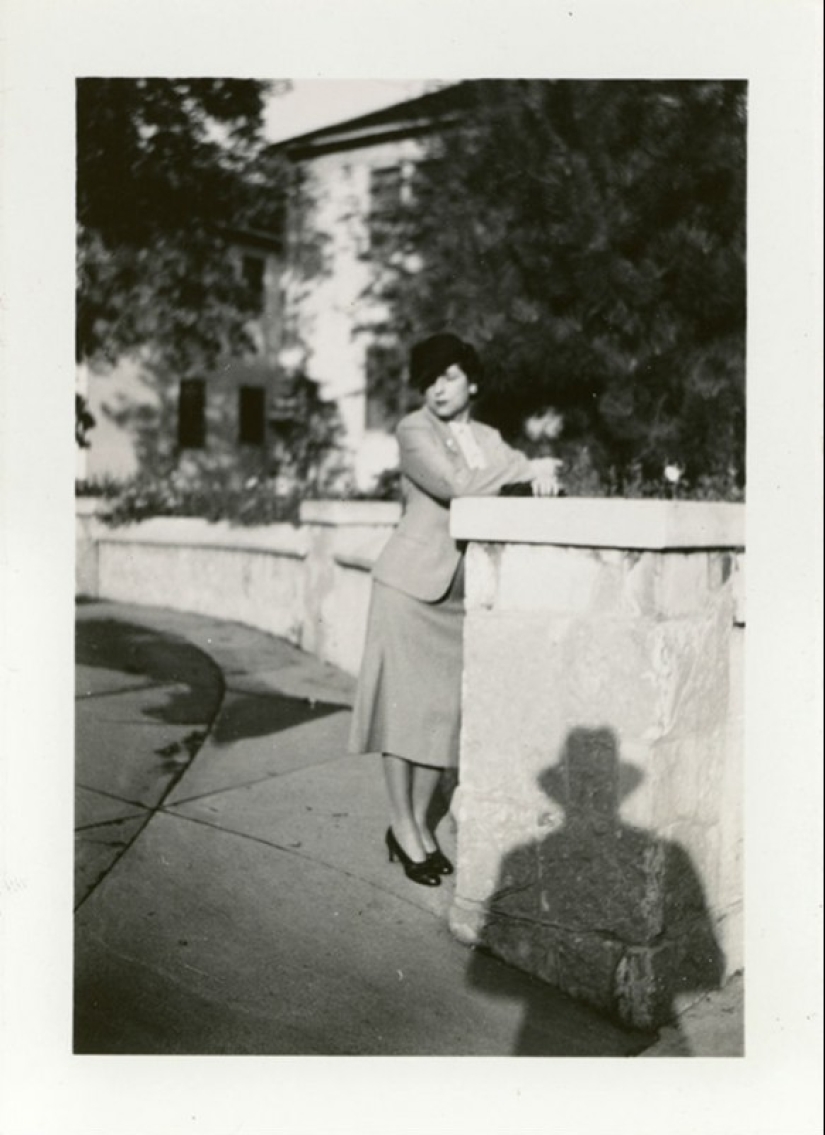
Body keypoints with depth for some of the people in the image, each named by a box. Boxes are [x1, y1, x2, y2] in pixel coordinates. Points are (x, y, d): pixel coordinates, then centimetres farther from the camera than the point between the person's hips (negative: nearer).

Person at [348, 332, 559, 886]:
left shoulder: (488, 439, 14)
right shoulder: (414, 430, -6)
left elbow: (528, 476, 7)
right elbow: (455, 486, -20)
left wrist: (540, 476, -17)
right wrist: (525, 471, -13)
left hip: (462, 592, 5)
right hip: (411, 583, -5)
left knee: (447, 708, 6)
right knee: (405, 705, -1)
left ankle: (418, 823, 19)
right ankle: (403, 828, 10)